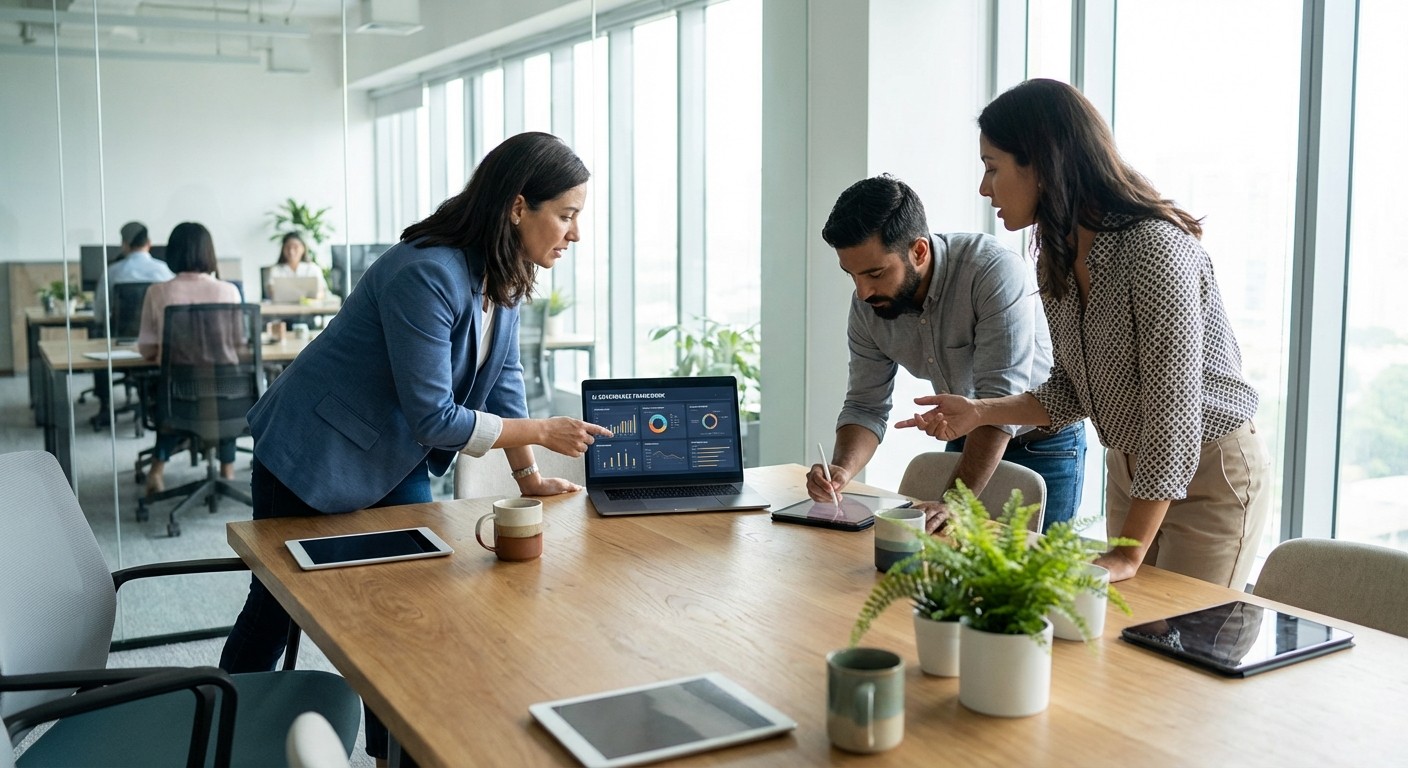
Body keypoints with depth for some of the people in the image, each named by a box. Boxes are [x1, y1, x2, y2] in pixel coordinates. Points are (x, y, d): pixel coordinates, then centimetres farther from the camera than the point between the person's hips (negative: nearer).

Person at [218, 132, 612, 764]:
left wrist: (529, 478, -4)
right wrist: (543, 432, -25)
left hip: (396, 462, 7)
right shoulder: (425, 275, -32)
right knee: (280, 604, 10)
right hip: (315, 457, -7)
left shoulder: (504, 273, -5)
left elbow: (502, 376, 1)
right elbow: (434, 417, -30)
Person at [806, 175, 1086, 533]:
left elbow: (1001, 401, -35)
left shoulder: (995, 272, -31)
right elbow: (866, 405, -5)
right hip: (967, 443, 5)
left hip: (1043, 446, -5)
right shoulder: (867, 304, -12)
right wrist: (841, 470, -26)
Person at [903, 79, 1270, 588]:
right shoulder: (1057, 258, 0)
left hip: (1211, 474, -7)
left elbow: (1173, 410, -28)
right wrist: (979, 413, -6)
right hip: (1128, 469, 8)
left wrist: (1128, 555, -28)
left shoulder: (1154, 246, -26)